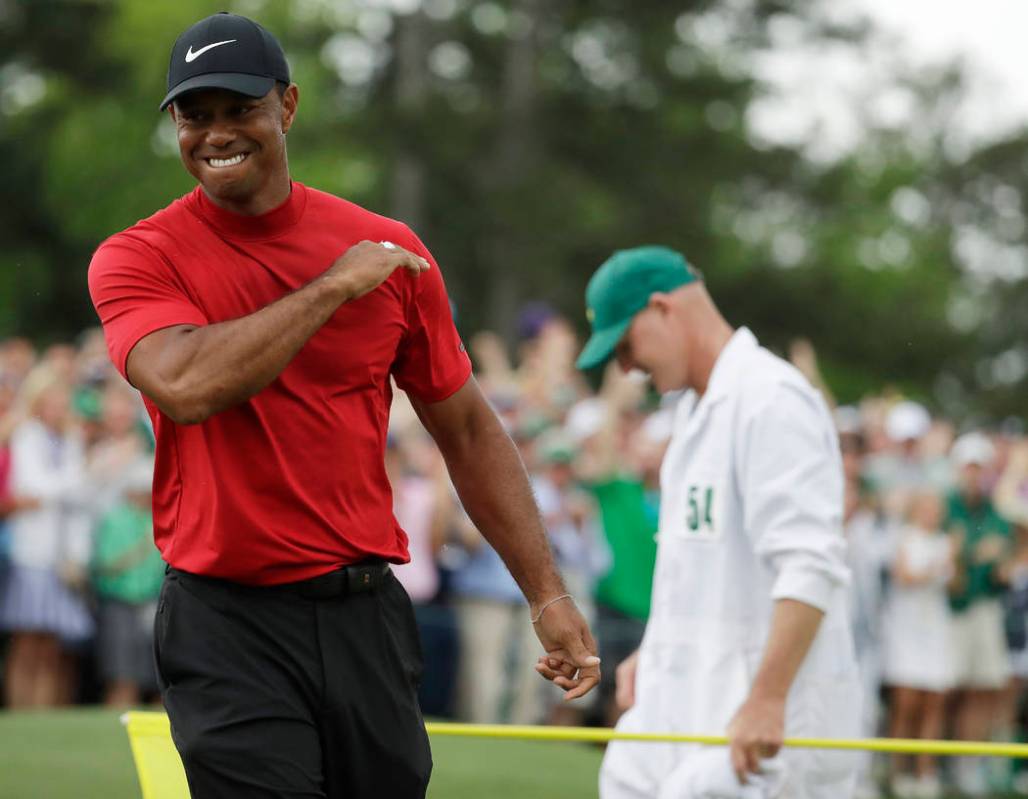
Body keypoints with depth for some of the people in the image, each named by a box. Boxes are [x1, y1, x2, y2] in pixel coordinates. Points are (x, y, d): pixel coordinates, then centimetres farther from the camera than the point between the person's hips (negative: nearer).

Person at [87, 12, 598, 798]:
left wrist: (547, 593, 8)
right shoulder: (136, 259, -2)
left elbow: (468, 431, 13)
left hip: (367, 616, 3)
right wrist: (333, 286, -15)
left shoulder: (391, 252, 6)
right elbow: (185, 385, -23)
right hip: (228, 627, -3)